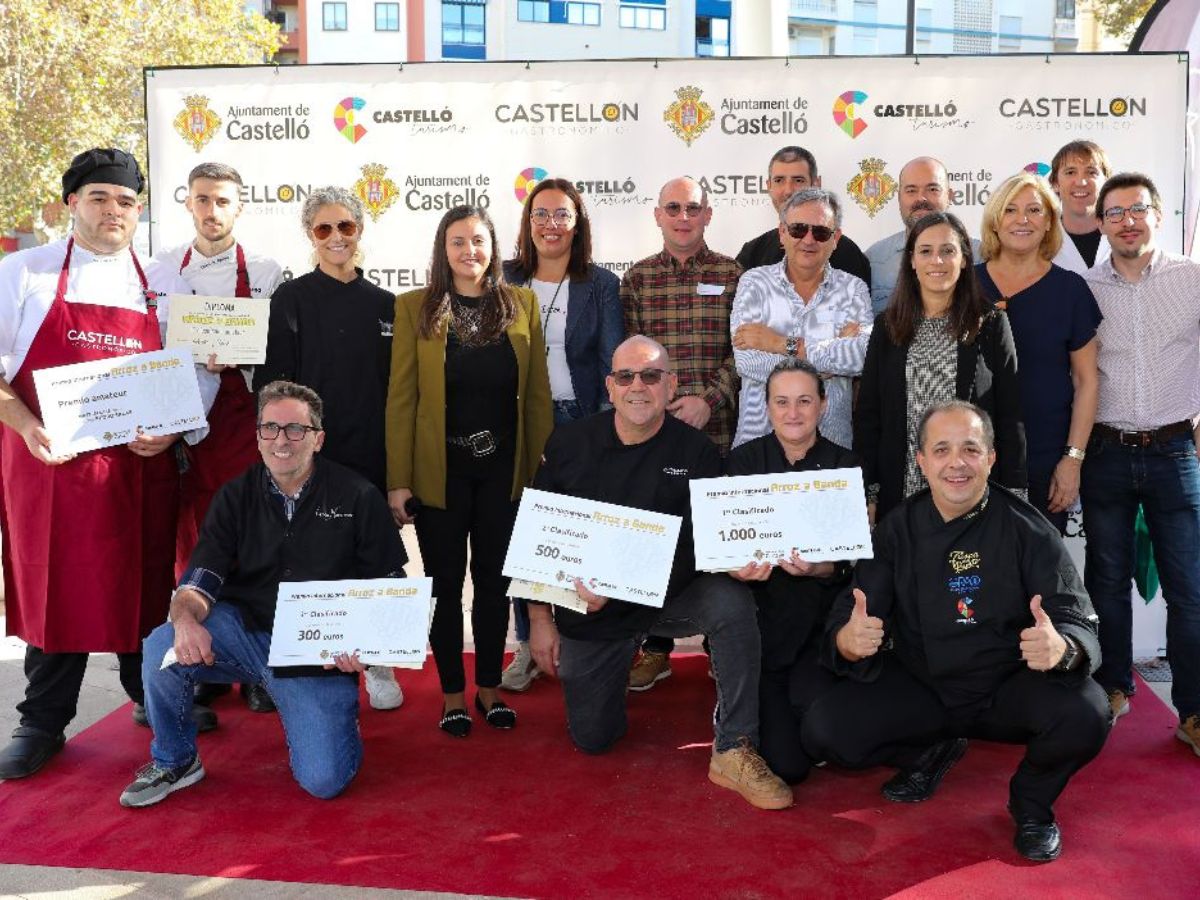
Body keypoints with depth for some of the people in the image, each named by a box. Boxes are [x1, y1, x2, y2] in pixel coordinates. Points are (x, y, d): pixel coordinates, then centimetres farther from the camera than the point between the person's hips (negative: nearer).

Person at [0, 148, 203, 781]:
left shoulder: (164, 286, 8)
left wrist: (171, 429, -7)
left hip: (140, 464, 2)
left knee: (144, 583, 9)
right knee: (52, 586, 6)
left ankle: (152, 695, 30)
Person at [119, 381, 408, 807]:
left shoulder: (357, 497, -3)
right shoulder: (236, 497, 4)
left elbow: (388, 588, 0)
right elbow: (200, 580, -4)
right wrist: (185, 619, -28)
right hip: (246, 630, 3)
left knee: (324, 781, -15)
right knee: (162, 646, -26)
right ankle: (174, 761, 2)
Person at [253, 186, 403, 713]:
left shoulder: (384, 304, 10)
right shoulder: (291, 299, 1)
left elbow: (398, 386, 11)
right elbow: (273, 380, -3)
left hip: (372, 454, 3)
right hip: (311, 453, -3)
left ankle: (376, 664, 21)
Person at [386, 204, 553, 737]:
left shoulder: (522, 304, 3)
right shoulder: (414, 308, -2)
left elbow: (537, 393, 3)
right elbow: (401, 397, -5)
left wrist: (545, 468, -1)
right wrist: (398, 480, -9)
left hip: (503, 469, 2)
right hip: (439, 470, -2)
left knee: (494, 581, 11)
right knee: (446, 583, 8)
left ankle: (489, 688, 27)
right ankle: (452, 694, 23)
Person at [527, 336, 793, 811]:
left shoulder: (696, 452, -11)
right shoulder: (568, 443, -5)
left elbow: (699, 549, -15)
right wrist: (540, 620, -2)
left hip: (667, 596, -1)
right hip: (587, 611, 2)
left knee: (731, 600, -33)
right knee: (591, 739, 8)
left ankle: (733, 752, -21)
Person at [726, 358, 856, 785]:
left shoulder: (846, 466, 2)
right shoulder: (744, 461, 1)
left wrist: (821, 569, -24)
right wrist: (736, 568, -24)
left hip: (822, 617, 1)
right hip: (763, 619, -1)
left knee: (810, 699, -28)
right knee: (785, 765, -9)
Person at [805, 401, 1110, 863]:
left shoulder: (1028, 529, -10)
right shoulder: (896, 530, -5)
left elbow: (1079, 621, -14)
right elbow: (842, 623, -9)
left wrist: (1061, 648, -40)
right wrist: (848, 640, -35)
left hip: (1008, 688, -1)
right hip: (920, 690, 2)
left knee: (1085, 715, -31)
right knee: (824, 730, -19)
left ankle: (1032, 802, 5)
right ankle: (928, 754, 14)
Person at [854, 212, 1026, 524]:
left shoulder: (991, 325, 2)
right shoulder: (887, 326, 6)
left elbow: (1010, 416, 1)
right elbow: (867, 413, 5)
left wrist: (1013, 495, -4)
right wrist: (868, 493, -1)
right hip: (900, 490, 1)